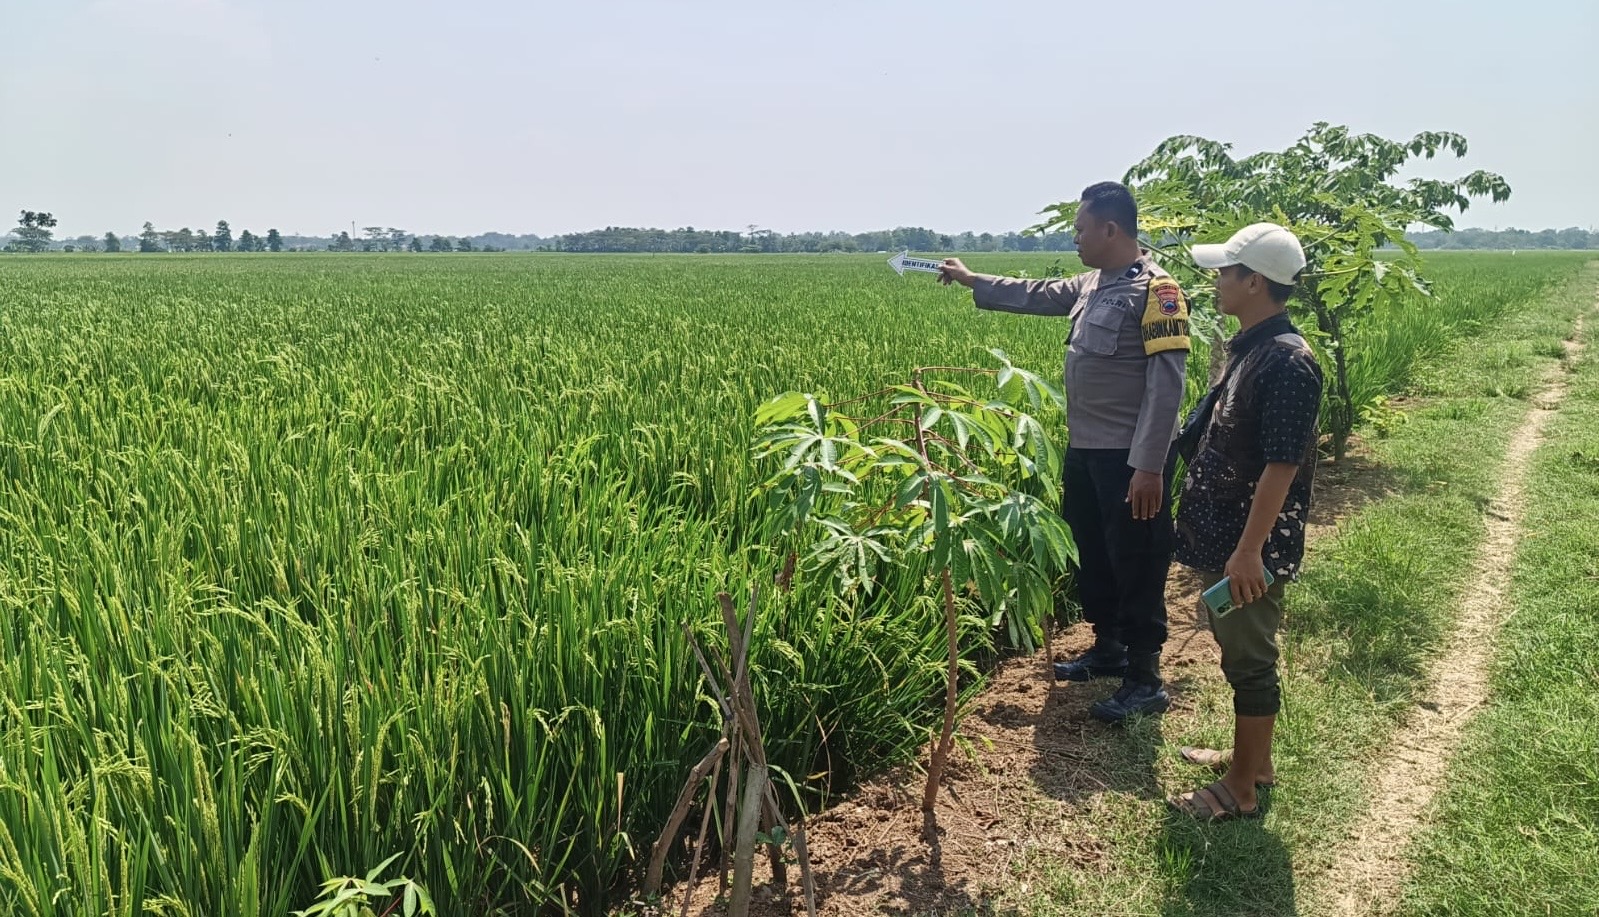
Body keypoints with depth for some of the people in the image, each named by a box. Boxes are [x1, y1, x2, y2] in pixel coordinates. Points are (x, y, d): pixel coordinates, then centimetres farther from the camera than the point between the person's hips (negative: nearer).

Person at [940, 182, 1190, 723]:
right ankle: (1109, 648, 35)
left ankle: (1145, 680, 10)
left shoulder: (1154, 290, -17)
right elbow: (1039, 296, 26)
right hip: (1084, 451, 9)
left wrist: (1149, 466, -25)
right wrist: (971, 281, 28)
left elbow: (1167, 383, -21)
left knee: (1137, 567, 0)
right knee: (1092, 555, 19)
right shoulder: (1094, 284, 10)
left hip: (1129, 459, -9)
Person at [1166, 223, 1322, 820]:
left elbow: (1281, 466, -24)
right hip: (1221, 536, 9)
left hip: (1249, 549, -9)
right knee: (1239, 653, 20)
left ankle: (1241, 790, 17)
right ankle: (1253, 759, 37)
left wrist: (1249, 550, -24)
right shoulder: (1247, 350, 9)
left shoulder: (1287, 362, -21)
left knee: (1250, 662, 3)